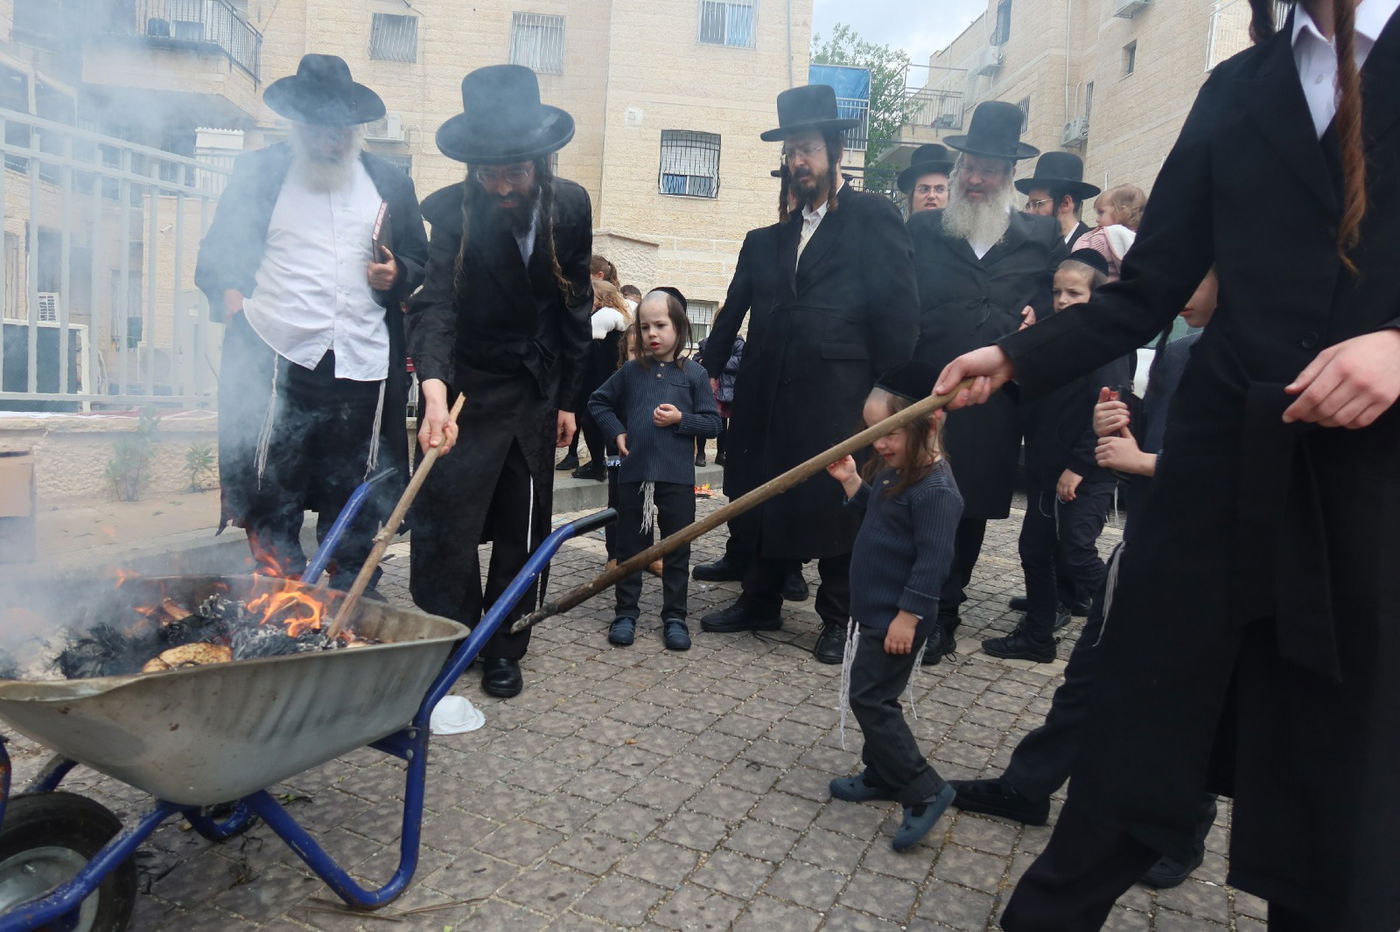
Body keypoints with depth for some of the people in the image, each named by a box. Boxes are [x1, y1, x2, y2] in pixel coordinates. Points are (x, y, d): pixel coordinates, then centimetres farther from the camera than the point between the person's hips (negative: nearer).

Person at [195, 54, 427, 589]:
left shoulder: (391, 183, 15)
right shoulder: (258, 171, 11)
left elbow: (420, 260, 21)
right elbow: (218, 251, 15)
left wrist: (397, 274, -1)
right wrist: (229, 294, -5)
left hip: (363, 363, 2)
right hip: (274, 358, -1)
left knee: (355, 502, 7)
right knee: (270, 493, 0)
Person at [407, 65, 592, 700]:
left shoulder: (571, 206, -6)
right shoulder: (449, 211, -17)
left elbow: (575, 307, 3)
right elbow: (434, 304, -28)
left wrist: (567, 398, 5)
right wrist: (434, 396, -46)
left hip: (537, 392, 3)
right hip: (467, 389, -3)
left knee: (523, 530, 9)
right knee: (445, 526, -5)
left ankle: (503, 648, 24)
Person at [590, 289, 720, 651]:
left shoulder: (693, 373, -1)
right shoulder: (631, 371, 4)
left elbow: (712, 423, 0)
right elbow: (598, 402, 16)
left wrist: (681, 419, -16)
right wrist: (616, 432, 3)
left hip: (677, 476, -2)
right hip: (633, 472, 2)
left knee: (677, 549, 8)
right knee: (630, 546, 11)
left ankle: (674, 617, 20)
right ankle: (626, 612, 22)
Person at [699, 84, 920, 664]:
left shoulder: (873, 218, -1)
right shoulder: (772, 230, 14)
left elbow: (898, 311, -5)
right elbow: (738, 305, 13)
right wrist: (711, 367, 6)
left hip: (838, 393, -5)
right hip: (772, 391, 5)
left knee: (834, 503, 3)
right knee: (766, 496, 12)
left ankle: (839, 619, 19)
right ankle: (761, 603, 28)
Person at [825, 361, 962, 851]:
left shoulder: (934, 488, -23)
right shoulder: (893, 469, 5)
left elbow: (933, 560, -24)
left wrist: (908, 617, -21)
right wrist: (851, 480, 4)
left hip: (897, 617, -10)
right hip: (872, 608, 10)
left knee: (871, 700, -3)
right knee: (872, 697, 19)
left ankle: (924, 790, 7)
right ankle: (881, 775, 34)